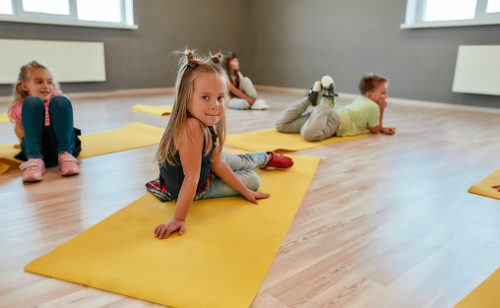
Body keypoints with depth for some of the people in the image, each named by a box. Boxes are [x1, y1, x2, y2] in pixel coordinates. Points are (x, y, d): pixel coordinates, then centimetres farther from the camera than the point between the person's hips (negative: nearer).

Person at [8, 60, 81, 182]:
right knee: (32, 103, -19)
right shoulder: (18, 108, 14)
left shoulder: (59, 100, 14)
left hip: (62, 144, 0)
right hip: (36, 148, 0)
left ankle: (65, 155, -26)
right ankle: (35, 159, -29)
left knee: (60, 101, -18)